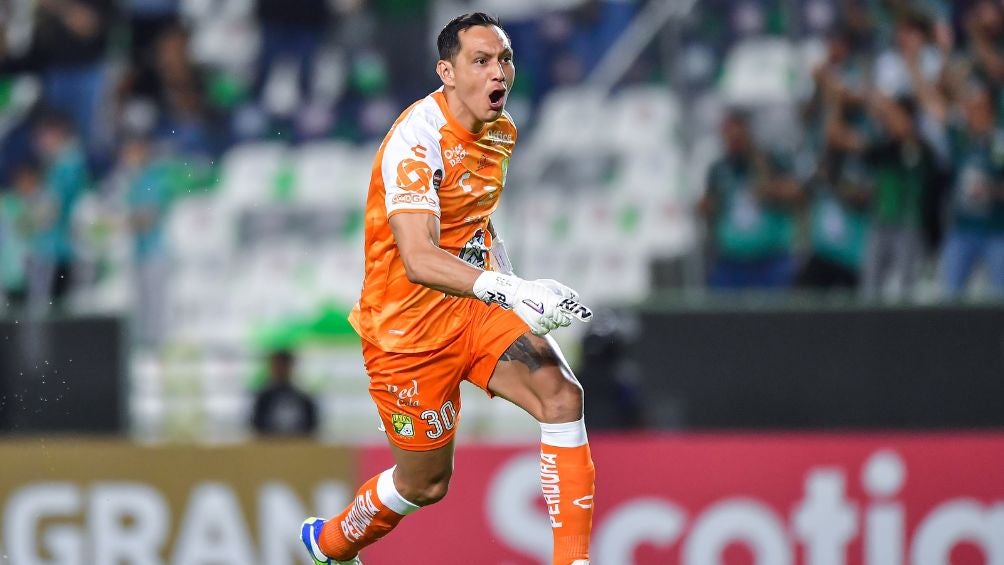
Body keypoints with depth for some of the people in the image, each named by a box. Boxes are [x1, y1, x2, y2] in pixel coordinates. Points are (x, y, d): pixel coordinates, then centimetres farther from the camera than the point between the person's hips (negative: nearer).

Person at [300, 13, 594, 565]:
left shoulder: (501, 131, 3)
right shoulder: (417, 139, -24)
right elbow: (418, 260, -39)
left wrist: (507, 277, 17)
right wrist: (510, 291, -50)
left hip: (475, 308, 6)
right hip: (408, 325, -6)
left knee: (562, 396, -20)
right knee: (424, 483, 8)